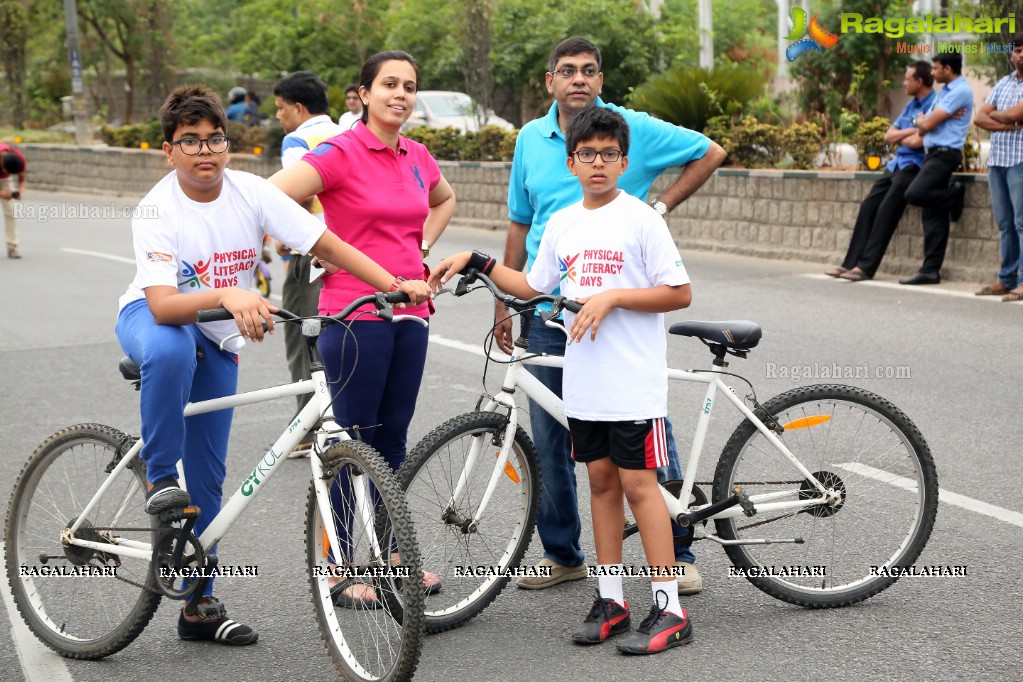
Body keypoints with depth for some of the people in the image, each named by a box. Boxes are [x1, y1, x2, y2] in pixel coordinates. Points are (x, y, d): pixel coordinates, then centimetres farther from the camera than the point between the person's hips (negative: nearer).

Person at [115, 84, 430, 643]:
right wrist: (226, 295, -55)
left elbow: (327, 244, -16)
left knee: (207, 475, 3)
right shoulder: (157, 211, -25)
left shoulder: (250, 192, -15)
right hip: (151, 318, -4)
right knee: (172, 349, -42)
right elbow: (164, 305, -37)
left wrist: (396, 284, -27)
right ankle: (160, 477, -21)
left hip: (218, 337, 4)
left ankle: (198, 604, 15)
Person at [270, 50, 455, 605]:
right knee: (353, 439, 0)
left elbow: (444, 200, 31)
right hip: (354, 314, -6)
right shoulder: (341, 153, -11)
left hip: (408, 313, 6)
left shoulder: (417, 158, 9)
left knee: (392, 436, 14)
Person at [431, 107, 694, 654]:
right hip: (583, 379, 6)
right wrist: (476, 261, 11)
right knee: (601, 481, 11)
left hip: (633, 379, -6)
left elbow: (680, 293, -9)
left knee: (638, 483, -5)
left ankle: (669, 610, -1)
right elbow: (532, 287, 18)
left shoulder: (641, 219, -7)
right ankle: (610, 599, 19)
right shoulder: (561, 224, 10)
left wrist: (611, 296, -16)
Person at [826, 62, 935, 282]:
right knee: (868, 205, -3)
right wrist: (908, 132, -3)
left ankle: (866, 267, -19)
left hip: (914, 165, -9)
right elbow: (888, 136, 17)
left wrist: (899, 138, 1)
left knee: (887, 210, -18)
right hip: (896, 163, 9)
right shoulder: (911, 105, 18)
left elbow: (917, 141, -20)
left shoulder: (933, 105, -11)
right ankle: (851, 262, -4)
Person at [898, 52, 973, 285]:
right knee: (932, 214, 3)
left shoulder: (960, 92, -10)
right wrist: (924, 121, -3)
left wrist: (919, 120, 7)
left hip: (944, 154, -9)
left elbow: (928, 124, -13)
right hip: (933, 153, 9)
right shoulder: (945, 91, 22)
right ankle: (931, 270, 1)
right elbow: (924, 126, 18)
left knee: (914, 194, -24)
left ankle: (955, 195, 0)